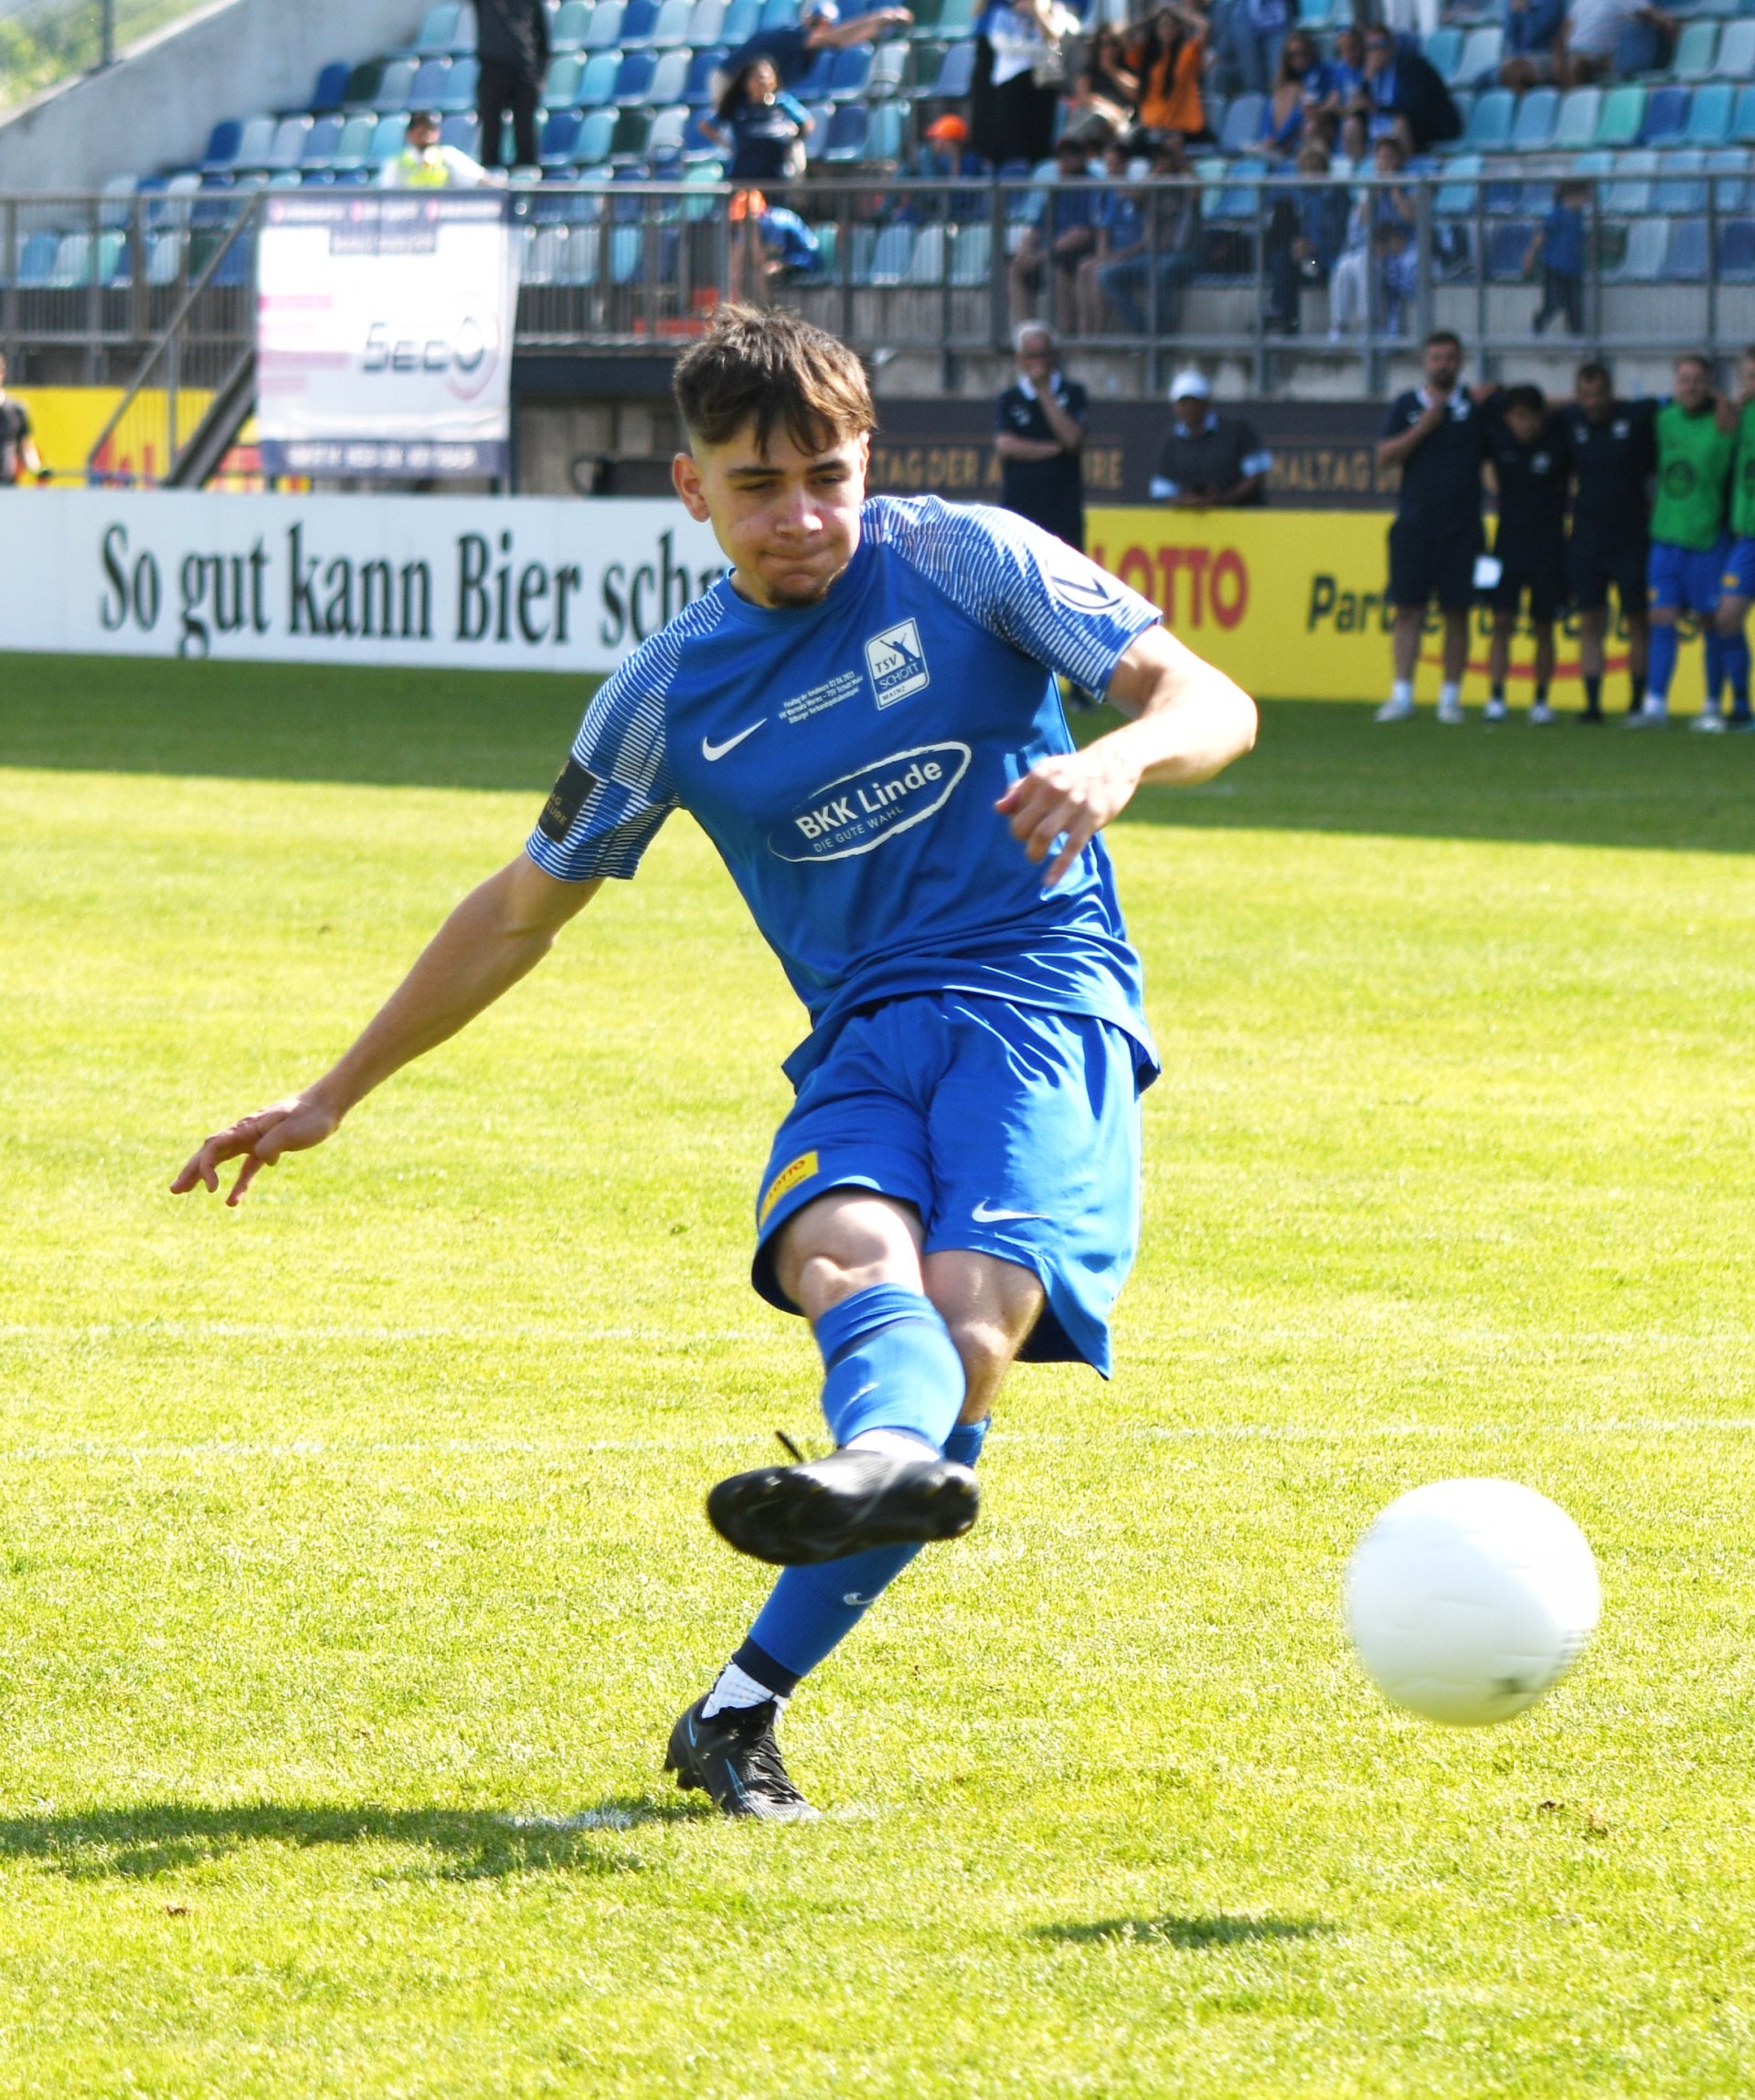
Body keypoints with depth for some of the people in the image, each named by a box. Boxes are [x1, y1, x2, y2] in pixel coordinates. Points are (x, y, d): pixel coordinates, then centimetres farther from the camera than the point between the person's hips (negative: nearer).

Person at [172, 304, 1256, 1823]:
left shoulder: (964, 562, 2)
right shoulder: (669, 698, 10)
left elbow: (1213, 705, -1)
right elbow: (520, 913, 22)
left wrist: (1118, 760, -25)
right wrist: (332, 1098, 23)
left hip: (1043, 997, -2)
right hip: (861, 1037, 2)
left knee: (969, 1321, -27)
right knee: (846, 1252, -32)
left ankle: (745, 1706, -36)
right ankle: (896, 1462, -65)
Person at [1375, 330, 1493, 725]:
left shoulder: (1476, 405, 6)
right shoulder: (1406, 406, 9)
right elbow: (1385, 456, -1)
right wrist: (1423, 428, -9)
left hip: (1461, 528, 0)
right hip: (1413, 526, 1)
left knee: (1456, 613, 1)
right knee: (1408, 610, -3)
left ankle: (1450, 696, 6)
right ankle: (1402, 695, -1)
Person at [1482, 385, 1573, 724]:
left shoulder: (1560, 439, -9)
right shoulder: (1498, 439, -4)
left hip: (1549, 546, -1)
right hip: (1508, 541, 1)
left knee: (1544, 627, 2)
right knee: (1502, 622, -7)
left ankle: (1541, 701, 9)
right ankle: (1495, 699, -8)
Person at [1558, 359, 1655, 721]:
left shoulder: (1638, 417, -5)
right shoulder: (1569, 420, 4)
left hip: (1632, 538, -2)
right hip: (1585, 539, 2)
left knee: (1638, 623, 2)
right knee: (1589, 624, -1)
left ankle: (1639, 701, 9)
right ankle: (1592, 701, -1)